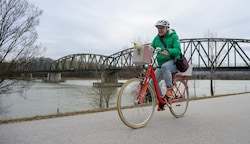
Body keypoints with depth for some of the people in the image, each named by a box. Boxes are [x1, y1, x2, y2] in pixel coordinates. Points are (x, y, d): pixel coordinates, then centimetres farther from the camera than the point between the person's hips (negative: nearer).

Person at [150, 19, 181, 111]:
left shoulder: (173, 36, -4)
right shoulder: (156, 38, 11)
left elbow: (177, 49, -18)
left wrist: (168, 51, -38)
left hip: (173, 61, -5)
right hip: (161, 63, 5)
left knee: (164, 66, -39)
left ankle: (169, 89, -23)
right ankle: (161, 99, 7)